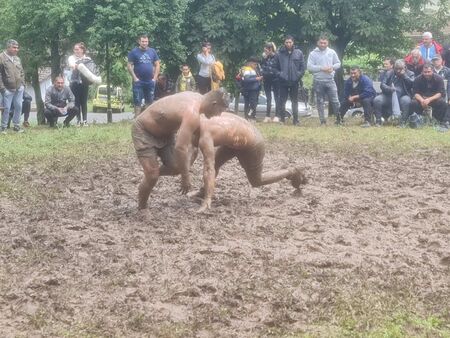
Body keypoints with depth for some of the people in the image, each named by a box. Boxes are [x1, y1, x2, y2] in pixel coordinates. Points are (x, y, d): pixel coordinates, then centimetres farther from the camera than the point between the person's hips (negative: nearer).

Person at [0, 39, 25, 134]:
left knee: (18, 107, 8)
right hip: (8, 89, -6)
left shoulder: (17, 58, 12)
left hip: (19, 88, 6)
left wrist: (23, 83, 11)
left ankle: (16, 126, 19)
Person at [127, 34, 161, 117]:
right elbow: (129, 65, -3)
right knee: (137, 102, -3)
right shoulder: (134, 52, -1)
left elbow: (157, 65, 12)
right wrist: (135, 78, -10)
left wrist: (155, 77, 2)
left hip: (150, 81, 4)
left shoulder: (152, 51, 9)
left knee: (149, 102, 9)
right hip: (138, 82, -4)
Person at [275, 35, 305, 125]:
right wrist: (279, 74, -4)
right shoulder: (279, 53, 1)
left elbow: (302, 67, 3)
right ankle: (281, 119, 9)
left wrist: (299, 76, -6)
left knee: (295, 101, 8)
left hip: (294, 81, 0)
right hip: (283, 81, 0)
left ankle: (295, 119, 13)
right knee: (282, 101, 2)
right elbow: (276, 67, 8)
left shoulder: (299, 53, 1)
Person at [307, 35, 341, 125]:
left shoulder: (332, 52, 7)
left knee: (335, 100, -1)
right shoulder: (313, 53, -1)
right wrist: (321, 68, -17)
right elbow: (309, 67, -9)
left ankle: (339, 118, 12)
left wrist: (332, 67, -10)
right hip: (318, 81, -1)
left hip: (330, 80, 1)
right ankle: (322, 120, 12)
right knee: (320, 102, 5)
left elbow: (338, 63, 11)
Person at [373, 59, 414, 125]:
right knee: (377, 100, -24)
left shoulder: (410, 74, 10)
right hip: (388, 96, 2)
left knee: (406, 100, -36)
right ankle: (378, 121, -11)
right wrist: (389, 89, -19)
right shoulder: (389, 73, 13)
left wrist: (404, 75, -10)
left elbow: (412, 84, -8)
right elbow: (382, 85, 2)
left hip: (402, 96, -2)